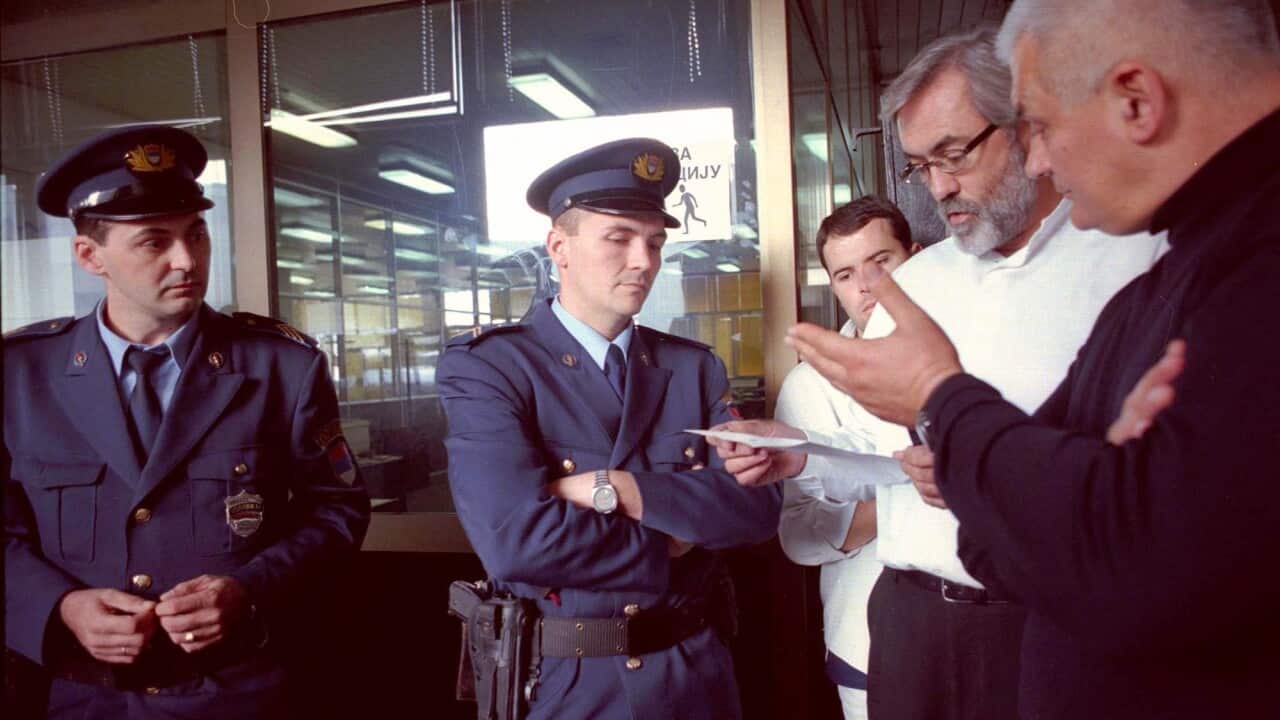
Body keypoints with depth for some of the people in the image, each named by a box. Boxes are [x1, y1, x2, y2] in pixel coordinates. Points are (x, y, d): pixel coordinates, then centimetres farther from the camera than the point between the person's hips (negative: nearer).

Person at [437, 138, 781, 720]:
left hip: (696, 673, 4)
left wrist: (614, 490, -21)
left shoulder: (696, 367, 2)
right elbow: (514, 540, -24)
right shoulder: (483, 366, -12)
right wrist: (673, 548, -14)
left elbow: (758, 506, -9)